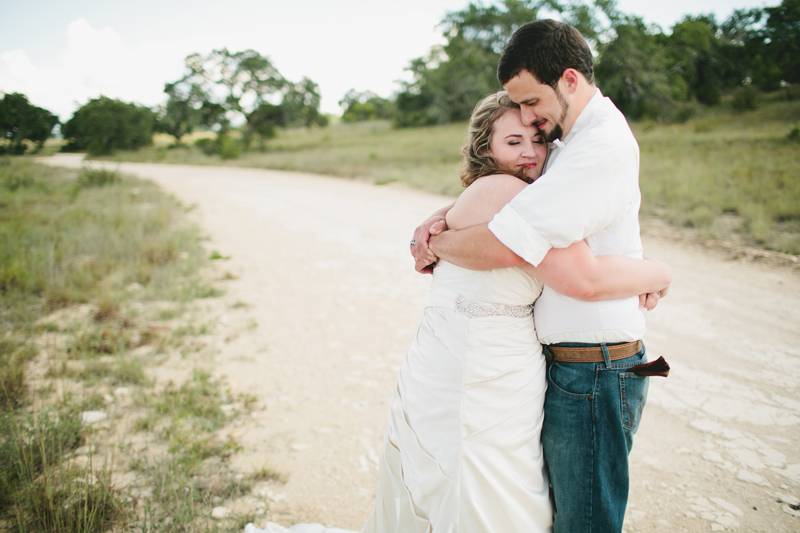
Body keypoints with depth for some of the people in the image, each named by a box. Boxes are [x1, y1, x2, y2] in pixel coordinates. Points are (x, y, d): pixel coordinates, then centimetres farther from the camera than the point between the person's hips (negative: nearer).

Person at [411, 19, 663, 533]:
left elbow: (505, 247, -27)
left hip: (593, 372, -9)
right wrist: (439, 218, 1)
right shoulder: (568, 140, 12)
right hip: (566, 361, 9)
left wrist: (434, 245, -8)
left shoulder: (604, 145, -21)